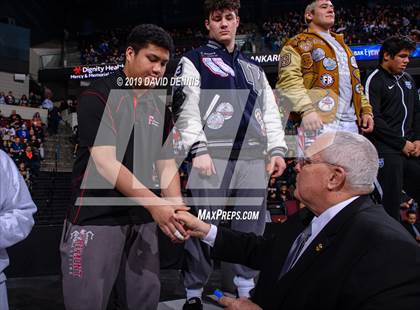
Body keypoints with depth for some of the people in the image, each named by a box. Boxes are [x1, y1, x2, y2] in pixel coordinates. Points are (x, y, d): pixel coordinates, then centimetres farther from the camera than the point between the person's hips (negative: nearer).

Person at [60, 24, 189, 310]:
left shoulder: (160, 109, 13)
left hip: (142, 220, 6)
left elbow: (166, 163, 11)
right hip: (97, 218, -6)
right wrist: (155, 203, -23)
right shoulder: (100, 96, -8)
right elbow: (105, 162, -17)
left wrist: (177, 207, -7)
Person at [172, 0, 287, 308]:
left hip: (254, 158, 5)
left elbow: (270, 110, 20)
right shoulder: (194, 61, 8)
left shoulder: (253, 66, 24)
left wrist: (278, 149, 9)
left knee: (251, 227, 8)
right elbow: (185, 108, -2)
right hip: (214, 156, -5)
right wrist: (198, 149, -13)